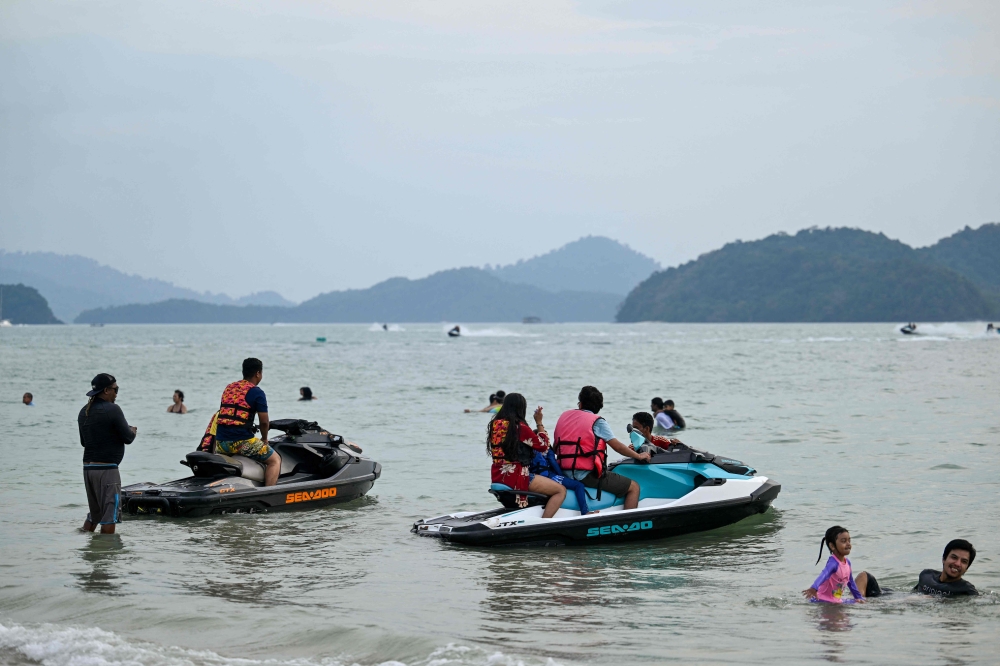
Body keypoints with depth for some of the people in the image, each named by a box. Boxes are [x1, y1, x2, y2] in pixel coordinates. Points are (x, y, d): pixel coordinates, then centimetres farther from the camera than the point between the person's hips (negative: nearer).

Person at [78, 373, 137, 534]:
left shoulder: (83, 412, 12)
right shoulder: (112, 410, -12)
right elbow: (128, 438, -12)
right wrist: (133, 430, 11)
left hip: (88, 467, 8)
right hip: (107, 468, -8)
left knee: (93, 514, 18)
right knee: (110, 515, -2)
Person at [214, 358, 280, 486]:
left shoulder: (229, 388, 16)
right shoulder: (256, 392, -5)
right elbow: (264, 421, -8)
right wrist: (264, 439, 11)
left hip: (220, 442, 7)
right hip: (241, 441, -6)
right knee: (275, 460, 6)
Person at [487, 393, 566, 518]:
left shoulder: (494, 424, 8)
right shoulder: (520, 428, -14)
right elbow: (543, 446, -5)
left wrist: (533, 433, 22)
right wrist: (539, 423, 2)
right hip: (516, 477, -9)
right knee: (561, 490, -4)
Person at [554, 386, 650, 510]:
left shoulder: (563, 416, 12)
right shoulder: (597, 422, -5)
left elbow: (555, 447, 17)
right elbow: (617, 446, -4)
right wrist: (639, 456, 10)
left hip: (565, 472, 7)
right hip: (587, 475, -7)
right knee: (634, 487, 0)